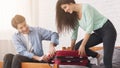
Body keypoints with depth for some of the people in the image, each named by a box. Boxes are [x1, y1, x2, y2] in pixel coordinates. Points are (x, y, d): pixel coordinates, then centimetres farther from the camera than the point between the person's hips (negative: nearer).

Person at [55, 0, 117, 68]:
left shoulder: (86, 7, -21)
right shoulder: (75, 15, 2)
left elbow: (90, 27, -26)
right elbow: (74, 33, 9)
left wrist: (82, 45, -25)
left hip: (107, 29, -8)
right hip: (98, 33, 8)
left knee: (107, 59, -18)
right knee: (77, 47, -6)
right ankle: (98, 56, 11)